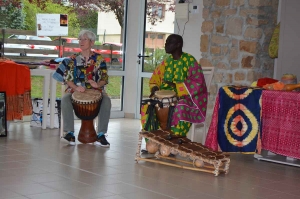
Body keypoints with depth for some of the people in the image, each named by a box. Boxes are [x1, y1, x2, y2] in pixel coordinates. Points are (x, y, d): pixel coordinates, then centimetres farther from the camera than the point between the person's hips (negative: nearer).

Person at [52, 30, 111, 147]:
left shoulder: (99, 59, 7)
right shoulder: (73, 59, 9)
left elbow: (104, 78, 2)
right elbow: (67, 77, 2)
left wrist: (97, 84, -21)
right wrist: (76, 87, -19)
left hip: (95, 90, -1)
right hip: (75, 89, 1)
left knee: (106, 101, -32)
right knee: (65, 99, -32)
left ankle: (101, 134, -28)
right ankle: (69, 132, -26)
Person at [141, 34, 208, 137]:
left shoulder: (190, 60, -9)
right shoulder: (167, 61, 8)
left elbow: (197, 82, -15)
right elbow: (156, 76, 12)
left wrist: (177, 86, -25)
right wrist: (154, 87, -10)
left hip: (184, 96, -5)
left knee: (180, 109, -38)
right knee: (147, 107, -17)